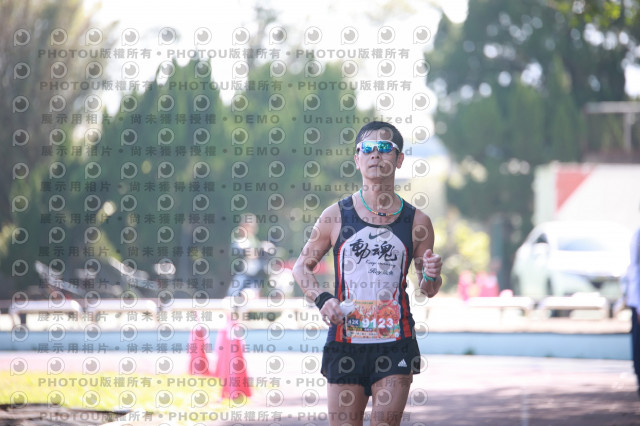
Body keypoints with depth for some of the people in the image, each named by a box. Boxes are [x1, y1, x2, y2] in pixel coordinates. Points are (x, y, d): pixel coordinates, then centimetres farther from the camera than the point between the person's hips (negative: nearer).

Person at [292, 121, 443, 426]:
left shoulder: (417, 222, 5)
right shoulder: (336, 216, 3)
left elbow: (428, 291, 14)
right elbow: (302, 266, 12)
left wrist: (431, 277, -10)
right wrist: (322, 299, -6)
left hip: (395, 344, 0)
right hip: (345, 342, 0)